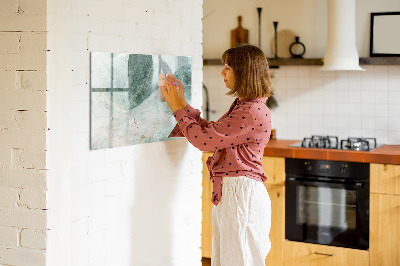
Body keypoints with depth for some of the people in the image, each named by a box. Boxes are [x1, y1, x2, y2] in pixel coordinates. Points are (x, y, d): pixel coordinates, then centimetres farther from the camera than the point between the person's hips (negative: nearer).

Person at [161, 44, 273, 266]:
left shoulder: (253, 112, -20)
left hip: (241, 194, -10)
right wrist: (182, 104, 14)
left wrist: (178, 108, -7)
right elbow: (211, 132, 17)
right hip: (228, 192, 10)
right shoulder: (242, 106, 14)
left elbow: (204, 139, -19)